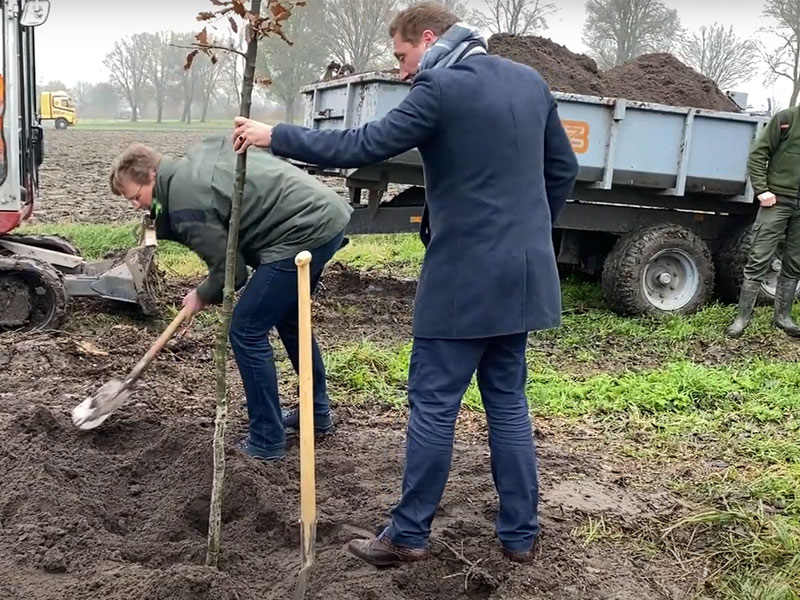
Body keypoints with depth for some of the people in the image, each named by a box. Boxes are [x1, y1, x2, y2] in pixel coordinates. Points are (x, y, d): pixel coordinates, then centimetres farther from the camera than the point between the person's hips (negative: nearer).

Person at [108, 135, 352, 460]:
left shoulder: (185, 206, -13)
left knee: (246, 331, -1)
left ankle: (266, 441, 9)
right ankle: (317, 414, 37)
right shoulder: (197, 154, 14)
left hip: (304, 232, -10)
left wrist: (201, 296, 11)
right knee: (289, 319, 25)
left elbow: (229, 270, -12)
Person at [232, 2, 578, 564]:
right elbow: (564, 169, 16)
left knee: (434, 405, 3)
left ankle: (409, 534, 14)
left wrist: (275, 136, -5)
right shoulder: (531, 81, 11)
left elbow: (363, 145, -14)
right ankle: (521, 533, 21)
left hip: (464, 278, -7)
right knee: (508, 401, 14)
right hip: (523, 272, 7)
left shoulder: (441, 89, -12)